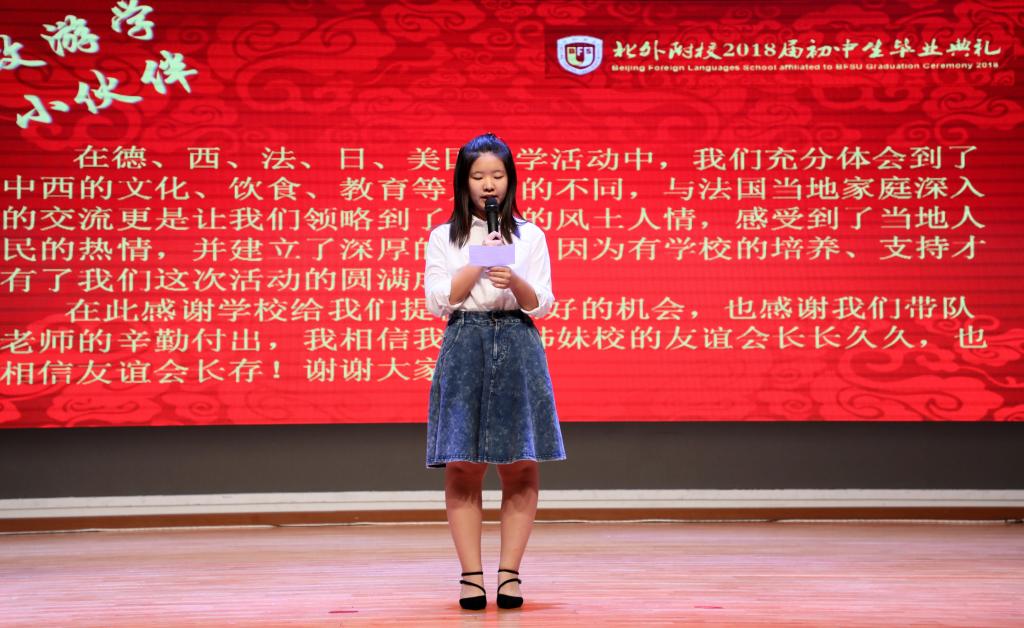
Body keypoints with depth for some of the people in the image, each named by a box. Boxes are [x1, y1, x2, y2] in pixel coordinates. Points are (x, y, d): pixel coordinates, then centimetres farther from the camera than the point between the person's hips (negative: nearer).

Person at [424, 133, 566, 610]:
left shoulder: (529, 235, 9)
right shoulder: (443, 237, 8)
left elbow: (542, 305, 3)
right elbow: (437, 302, -1)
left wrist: (514, 281, -16)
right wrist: (479, 263, -8)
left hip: (517, 347, 1)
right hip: (464, 348, 0)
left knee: (520, 466, -1)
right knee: (462, 467, -3)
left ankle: (509, 573, 6)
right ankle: (471, 575, 3)